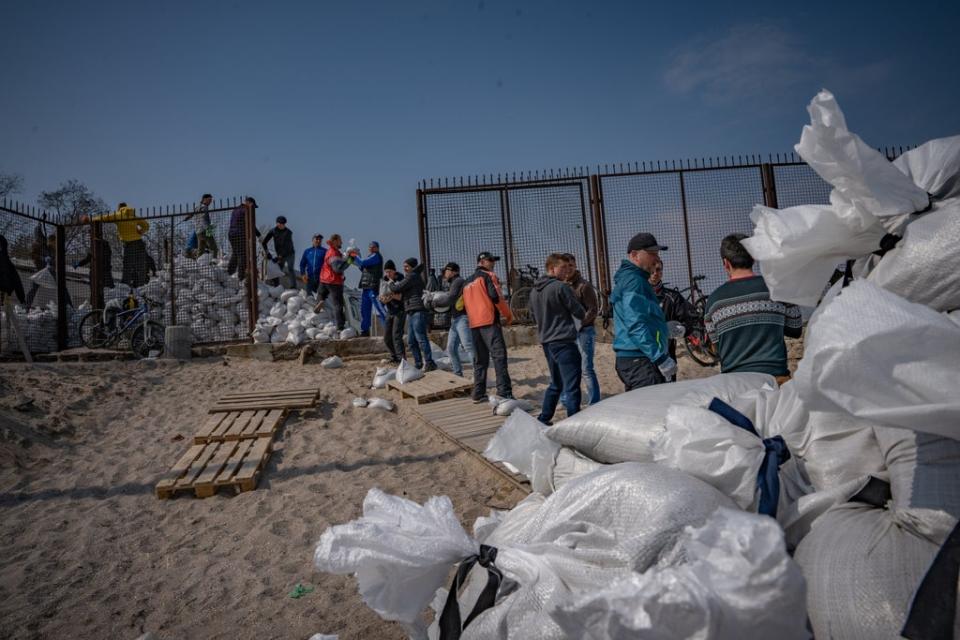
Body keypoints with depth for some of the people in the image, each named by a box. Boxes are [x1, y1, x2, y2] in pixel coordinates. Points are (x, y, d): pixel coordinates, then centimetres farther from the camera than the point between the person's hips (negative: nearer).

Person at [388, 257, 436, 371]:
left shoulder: (412, 276, -5)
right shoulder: (409, 277, 25)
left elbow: (396, 289, -7)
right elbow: (401, 293, 25)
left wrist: (391, 284, 12)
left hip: (417, 311, -10)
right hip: (411, 312, 10)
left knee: (421, 338, -12)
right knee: (411, 341, 9)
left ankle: (429, 363, -12)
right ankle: (418, 363, 14)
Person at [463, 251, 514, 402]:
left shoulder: (467, 282, 22)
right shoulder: (488, 276, -1)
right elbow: (497, 297, -13)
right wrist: (509, 315, -3)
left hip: (474, 324, 7)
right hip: (489, 322, -7)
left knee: (479, 360, 12)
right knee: (499, 357, -12)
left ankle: (478, 394, 13)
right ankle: (504, 393, -20)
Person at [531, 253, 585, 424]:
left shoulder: (534, 291, 11)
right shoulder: (561, 287, -12)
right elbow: (579, 312, -6)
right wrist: (585, 316, 15)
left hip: (546, 342, 8)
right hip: (564, 342, -8)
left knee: (556, 384, 20)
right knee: (572, 386, -4)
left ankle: (543, 420, 25)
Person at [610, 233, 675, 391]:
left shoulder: (627, 278, 19)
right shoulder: (634, 281, -14)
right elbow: (636, 326, -23)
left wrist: (667, 328, 21)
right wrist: (661, 359, -23)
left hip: (630, 360, 11)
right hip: (639, 362, -11)